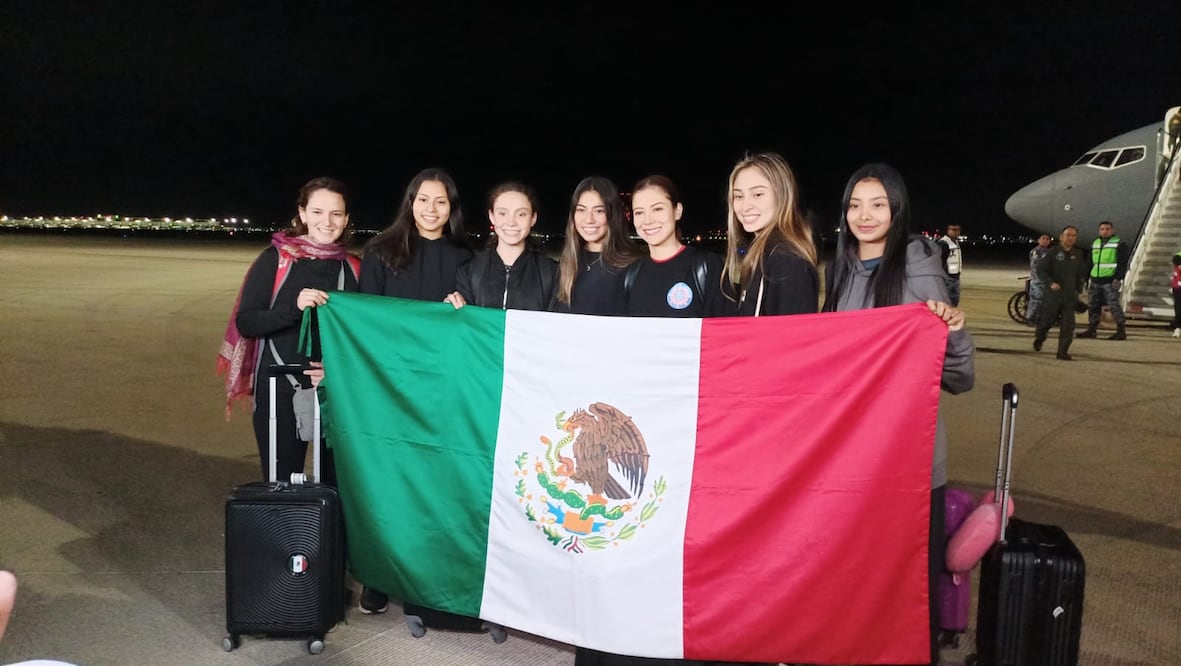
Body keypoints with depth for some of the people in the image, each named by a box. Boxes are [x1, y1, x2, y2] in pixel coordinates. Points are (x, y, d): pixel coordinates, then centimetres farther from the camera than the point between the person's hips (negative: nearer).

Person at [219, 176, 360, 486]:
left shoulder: (353, 268, 5)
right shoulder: (275, 259, -3)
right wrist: (294, 307, -22)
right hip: (281, 391, -2)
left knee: (337, 484, 9)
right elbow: (245, 322, -7)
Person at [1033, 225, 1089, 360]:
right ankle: (1039, 338, 37)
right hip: (1053, 293, -3)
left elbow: (1081, 273, 20)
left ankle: (1063, 353, -1)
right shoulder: (1053, 253, -5)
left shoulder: (1079, 255, 8)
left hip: (1070, 295, 3)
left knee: (1068, 325, -5)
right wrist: (1051, 283, -20)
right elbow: (1041, 270, -7)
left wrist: (1079, 288, 14)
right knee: (1046, 320, 7)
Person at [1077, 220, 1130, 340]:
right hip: (1095, 281, 6)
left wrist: (1118, 278, -18)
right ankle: (1091, 329, 15)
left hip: (1110, 281, -6)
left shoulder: (1120, 244, -1)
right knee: (1093, 306, 7)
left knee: (1113, 305, -9)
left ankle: (1121, 331, -4)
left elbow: (1123, 264, -8)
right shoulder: (1094, 244, 17)